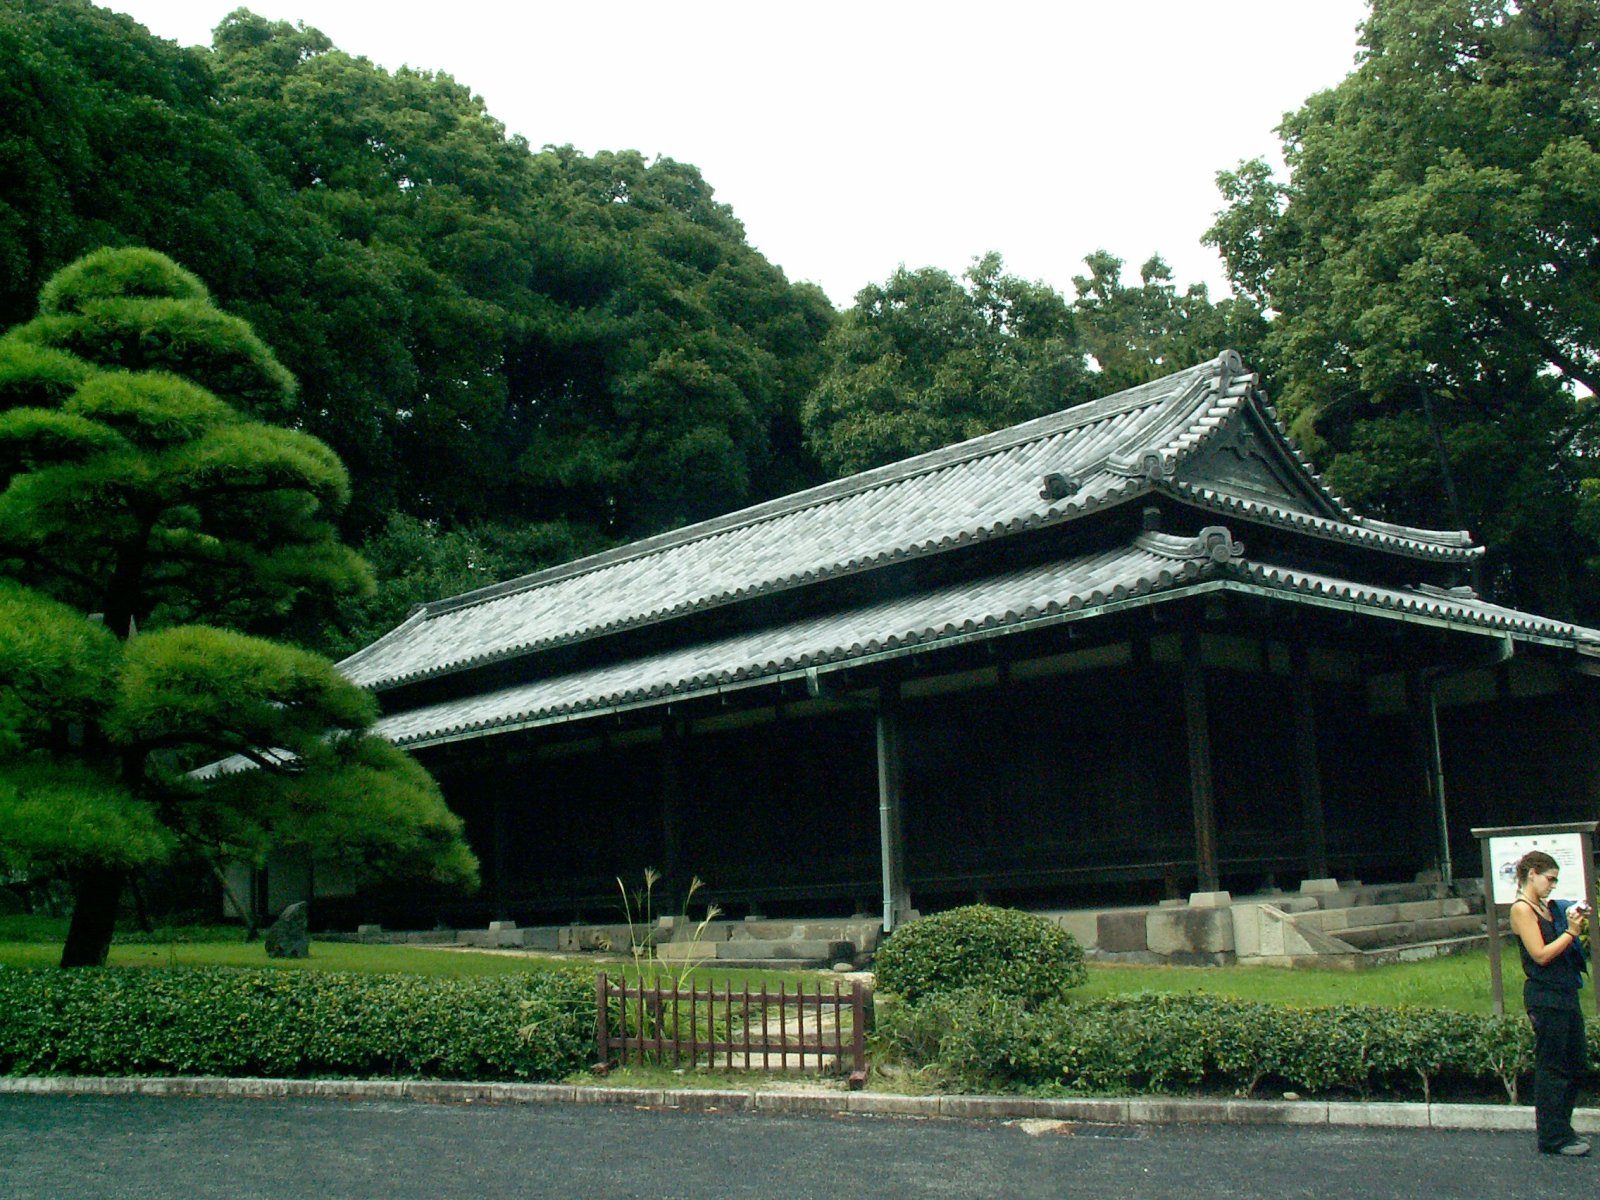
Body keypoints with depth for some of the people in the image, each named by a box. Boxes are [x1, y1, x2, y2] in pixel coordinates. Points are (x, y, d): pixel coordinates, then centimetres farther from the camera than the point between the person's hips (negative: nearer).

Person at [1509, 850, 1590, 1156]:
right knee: (1552, 1068, -3)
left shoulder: (1548, 908, 15)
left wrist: (1577, 927, 4)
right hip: (1545, 997, -9)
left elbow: (1563, 947, 18)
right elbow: (1541, 955, -17)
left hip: (1566, 994, 9)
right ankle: (1553, 1137, 4)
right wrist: (1571, 931, -10)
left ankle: (1560, 1130, 24)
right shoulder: (1522, 909, -11)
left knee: (1574, 1063, 13)